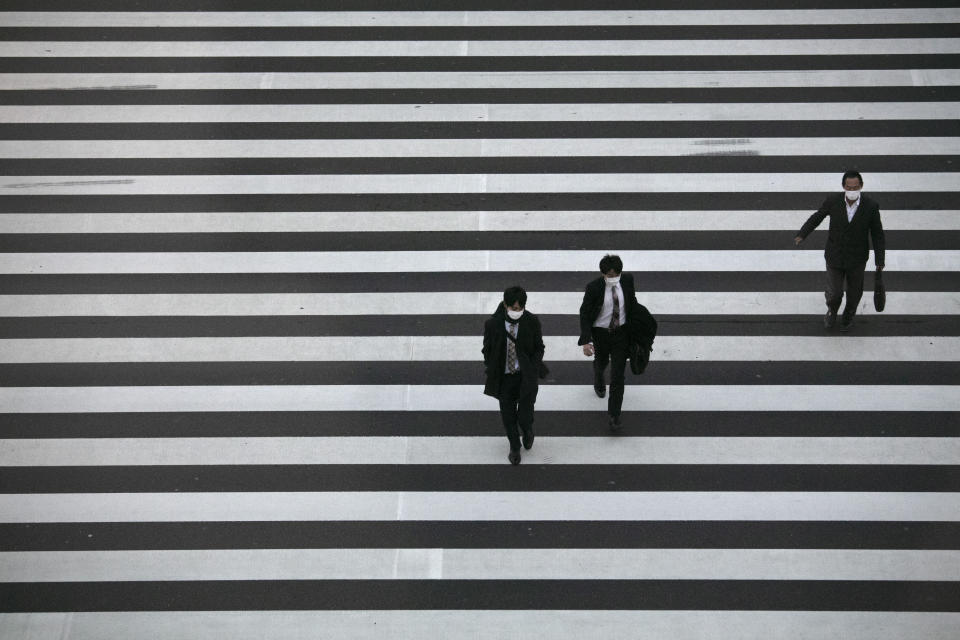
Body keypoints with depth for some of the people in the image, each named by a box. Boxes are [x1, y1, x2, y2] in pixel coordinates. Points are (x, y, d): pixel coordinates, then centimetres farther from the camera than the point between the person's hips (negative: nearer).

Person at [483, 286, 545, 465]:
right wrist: (492, 374, 4)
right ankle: (514, 447, 38)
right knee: (508, 416, 12)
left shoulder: (532, 322, -12)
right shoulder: (492, 324, -13)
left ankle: (527, 430, 36)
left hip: (526, 377, -1)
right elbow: (487, 350, 1)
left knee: (525, 416, -2)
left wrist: (533, 373, -11)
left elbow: (539, 348, 0)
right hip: (504, 378, 1)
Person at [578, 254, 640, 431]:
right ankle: (598, 381, 64)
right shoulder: (593, 287, -24)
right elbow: (585, 314, -17)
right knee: (601, 362, 28)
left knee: (618, 374, -3)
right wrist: (586, 341, -24)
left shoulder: (627, 280, -15)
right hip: (600, 333, -1)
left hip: (621, 332, 1)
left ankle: (614, 414, 6)